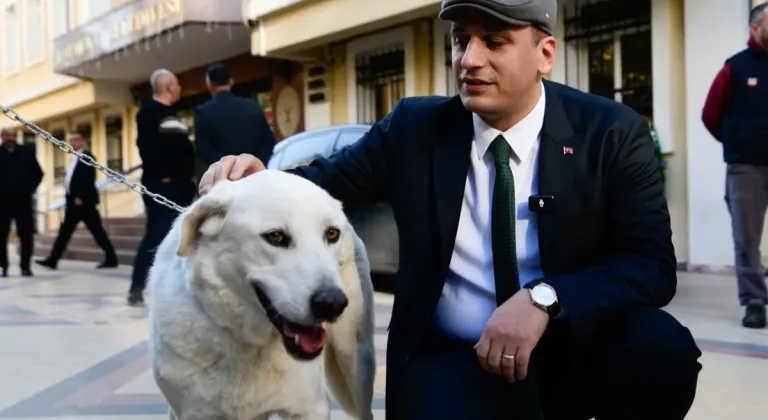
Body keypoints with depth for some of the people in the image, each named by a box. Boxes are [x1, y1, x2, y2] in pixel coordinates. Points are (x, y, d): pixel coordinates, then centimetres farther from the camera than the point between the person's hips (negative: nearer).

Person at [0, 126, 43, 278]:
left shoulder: (27, 152, 4)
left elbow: (38, 173, 11)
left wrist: (30, 189, 2)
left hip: (23, 200, 1)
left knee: (27, 235, 1)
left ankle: (25, 266, 11)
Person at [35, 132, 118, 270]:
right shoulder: (74, 158, 17)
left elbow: (89, 179, -19)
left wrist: (81, 197, -22)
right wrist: (72, 198, 9)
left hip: (84, 200, -9)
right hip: (74, 200, 9)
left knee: (97, 230, -4)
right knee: (65, 230, 6)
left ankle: (111, 259, 4)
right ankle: (53, 259, 5)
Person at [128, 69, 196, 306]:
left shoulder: (168, 112, 21)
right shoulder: (149, 111, -8)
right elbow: (146, 146, -19)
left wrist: (186, 178, 14)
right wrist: (161, 175, -22)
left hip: (177, 185, 9)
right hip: (160, 184, -9)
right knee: (156, 236, -11)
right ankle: (136, 289, -8)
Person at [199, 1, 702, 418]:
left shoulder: (612, 132, -6)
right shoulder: (415, 128, 0)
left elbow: (652, 262, -12)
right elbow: (328, 181, 7)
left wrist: (544, 298, -29)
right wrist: (259, 177, -17)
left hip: (571, 348, 1)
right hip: (453, 362, 0)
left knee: (660, 346, -30)